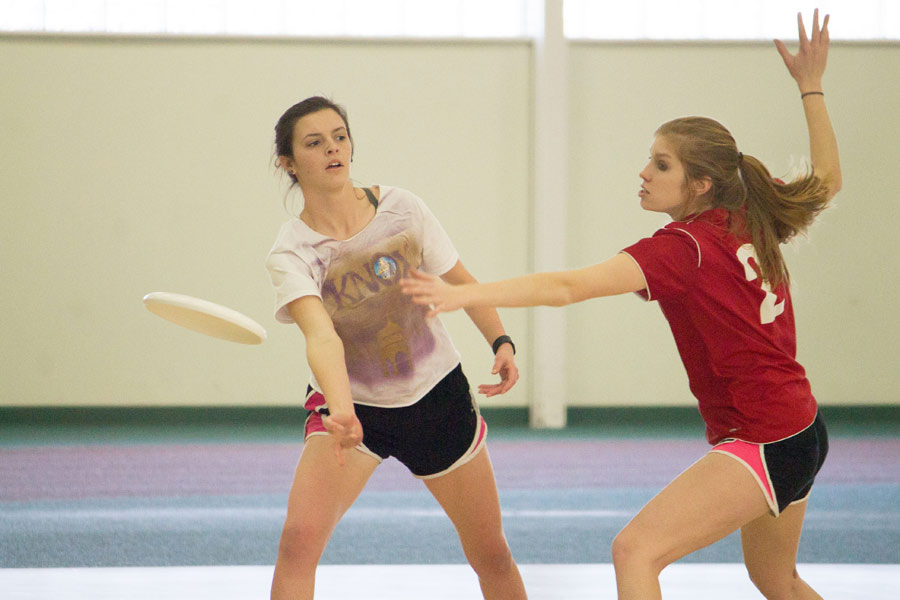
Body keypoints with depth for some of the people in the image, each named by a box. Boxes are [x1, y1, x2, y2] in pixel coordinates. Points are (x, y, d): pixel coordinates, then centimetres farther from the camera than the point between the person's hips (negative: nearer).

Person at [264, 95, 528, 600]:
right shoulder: (290, 253, -18)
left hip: (437, 396, 2)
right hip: (351, 405, -2)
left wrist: (502, 342, -13)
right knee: (299, 539, -22)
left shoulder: (401, 208, -10)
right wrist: (341, 411, -52)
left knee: (490, 553, 8)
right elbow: (321, 335, -35)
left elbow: (460, 281, 3)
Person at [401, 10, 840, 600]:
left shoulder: (682, 247, -19)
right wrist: (812, 87, 28)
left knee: (636, 550, -18)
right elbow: (827, 180, 24)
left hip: (763, 443, -10)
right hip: (803, 432, 10)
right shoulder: (754, 221, 4)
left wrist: (466, 294, -38)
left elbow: (568, 287, -31)